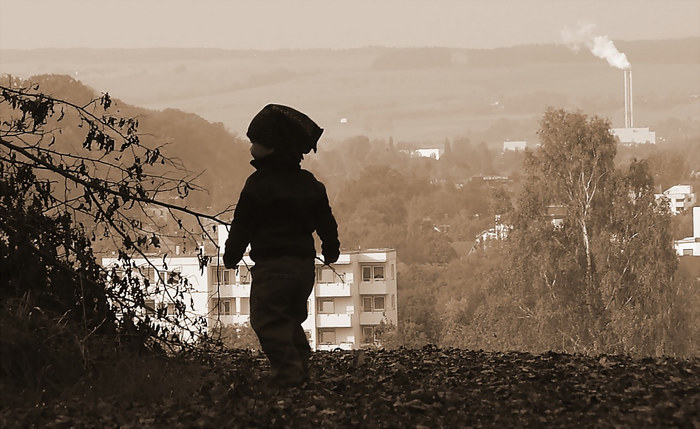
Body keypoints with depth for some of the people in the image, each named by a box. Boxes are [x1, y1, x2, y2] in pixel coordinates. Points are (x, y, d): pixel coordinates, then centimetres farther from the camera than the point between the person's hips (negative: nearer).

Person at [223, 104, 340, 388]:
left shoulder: (258, 184, -9)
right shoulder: (309, 184, 11)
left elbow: (243, 224, -6)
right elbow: (326, 221, 18)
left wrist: (231, 256, 7)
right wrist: (331, 250, 34)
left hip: (272, 265, -7)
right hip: (305, 263, 7)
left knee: (268, 322, -5)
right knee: (292, 320, 19)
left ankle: (288, 374, -15)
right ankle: (300, 372, 14)